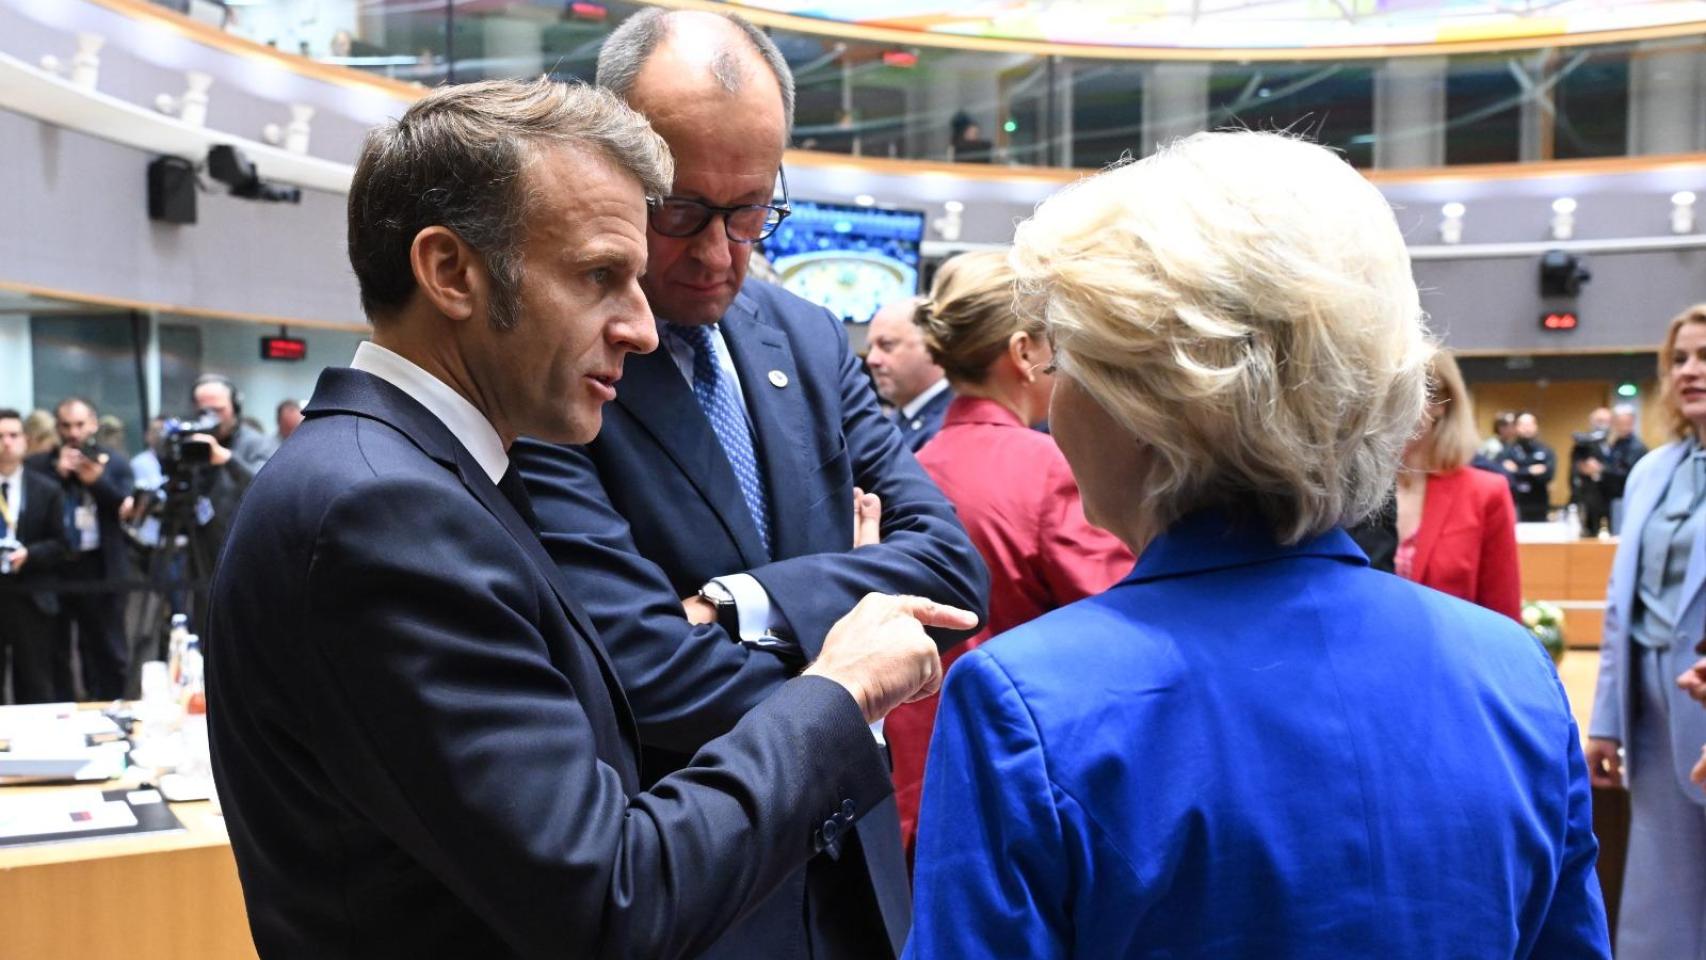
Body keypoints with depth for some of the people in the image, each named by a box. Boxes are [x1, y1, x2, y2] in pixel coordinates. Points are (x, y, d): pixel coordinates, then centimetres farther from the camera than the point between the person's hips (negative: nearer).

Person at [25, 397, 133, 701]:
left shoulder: (115, 463, 4)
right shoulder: (36, 465, 3)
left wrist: (97, 480, -17)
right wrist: (58, 474, -15)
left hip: (100, 569, 0)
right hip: (52, 568, 1)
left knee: (108, 653, 7)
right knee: (55, 653, 9)